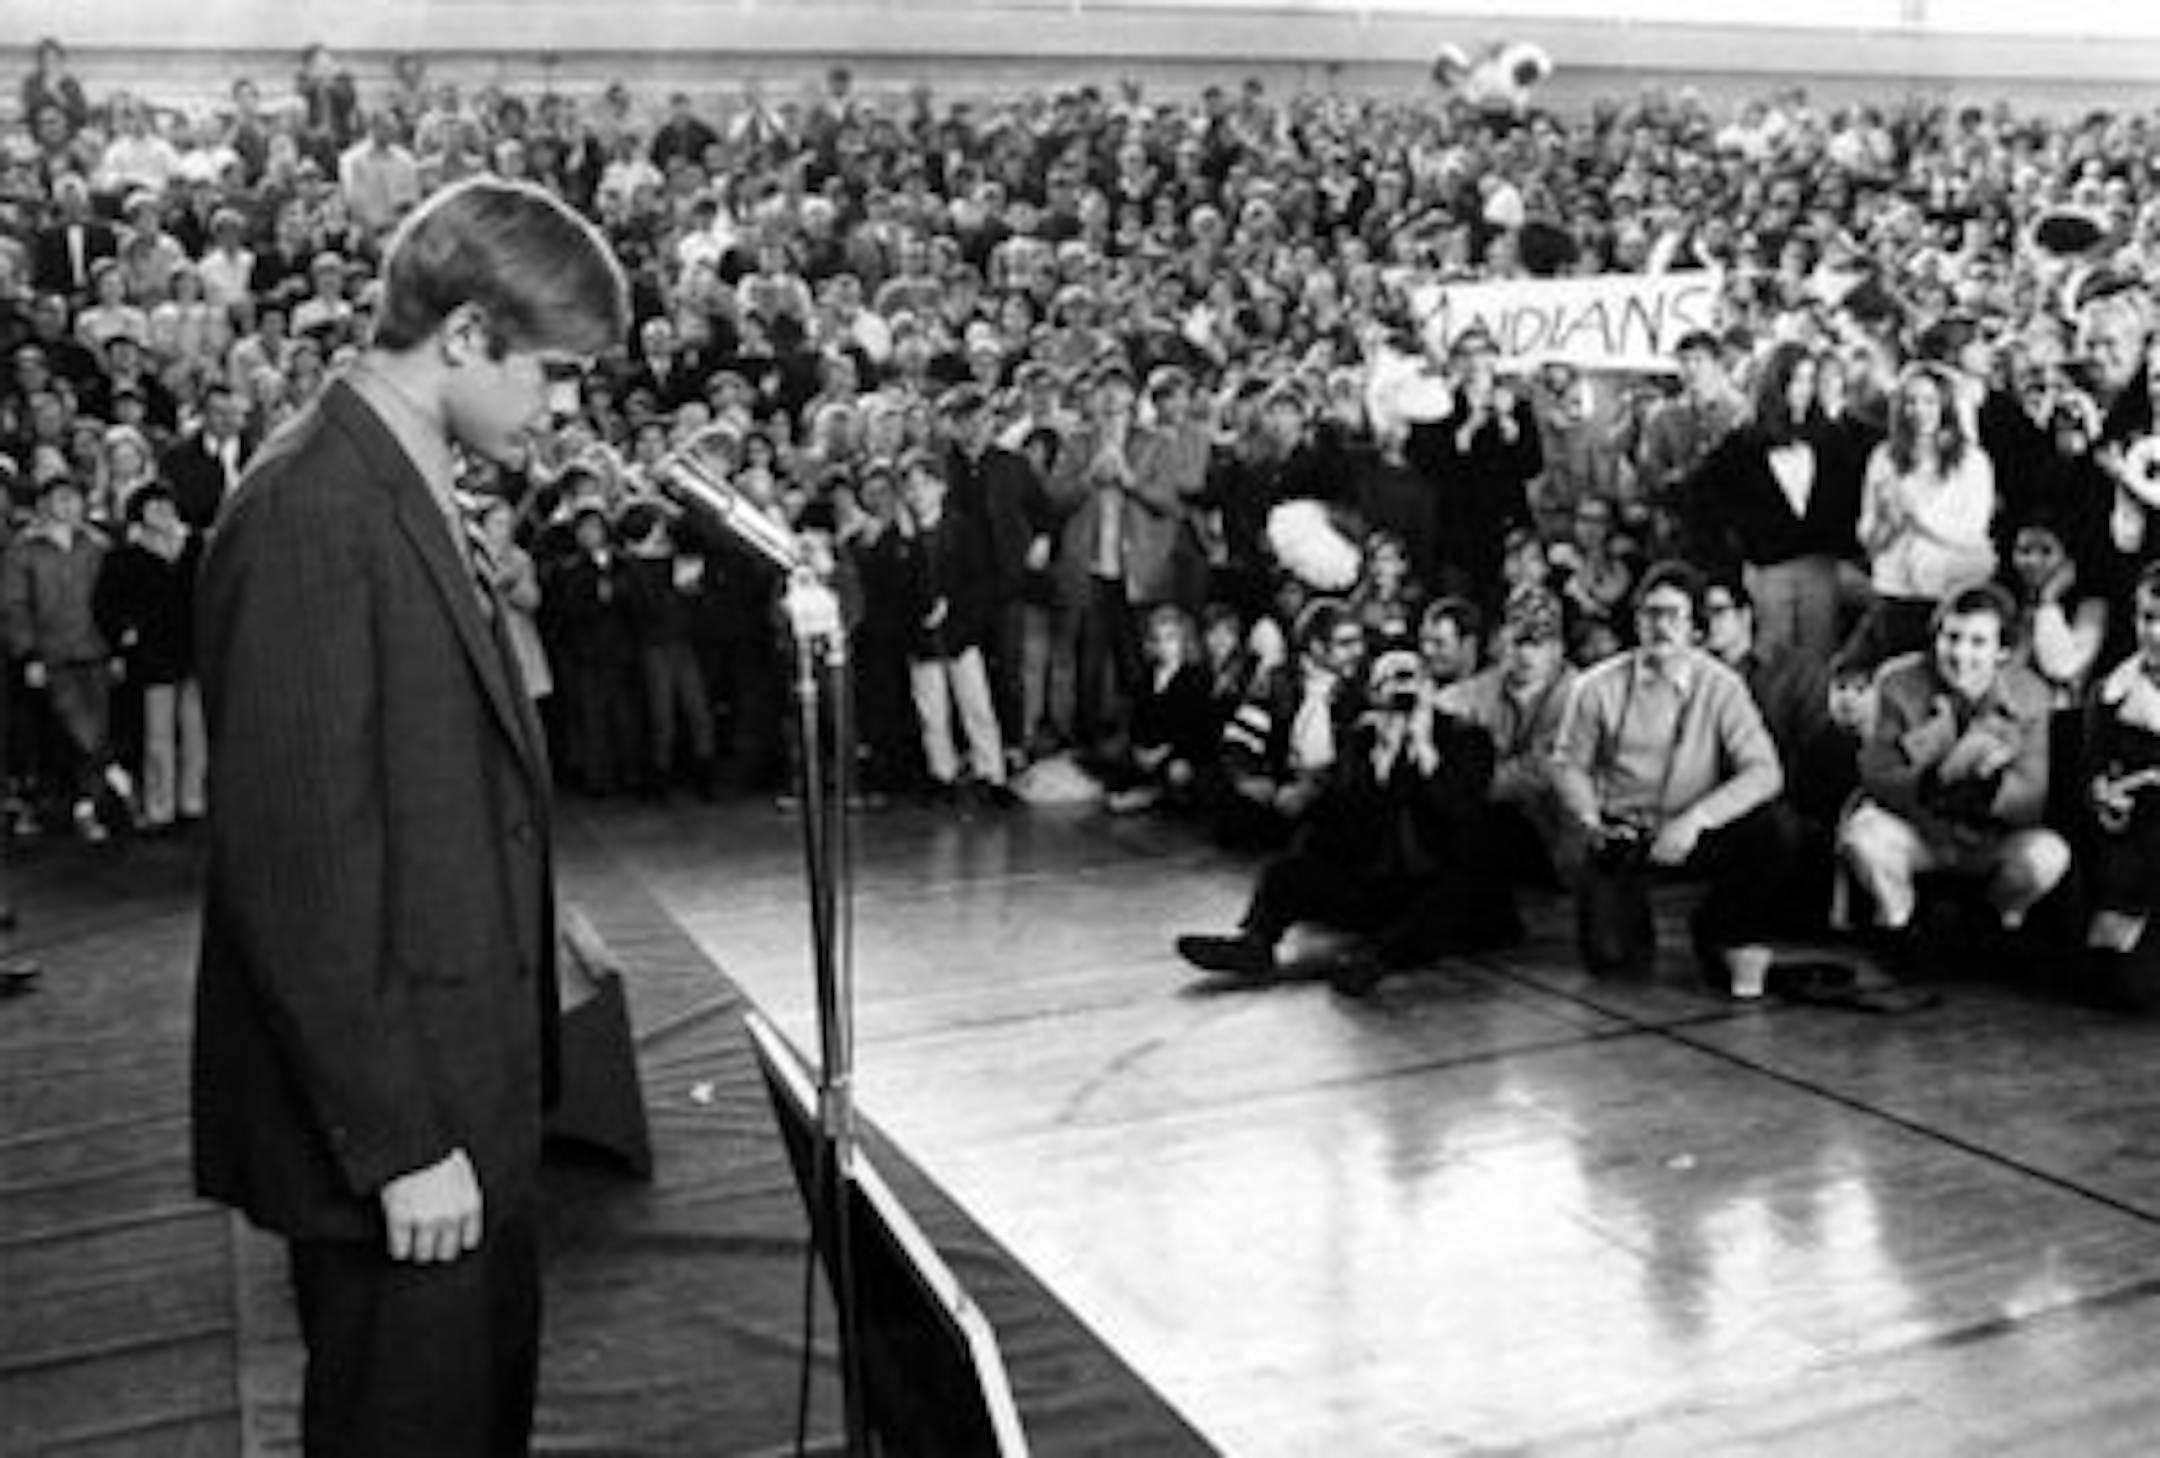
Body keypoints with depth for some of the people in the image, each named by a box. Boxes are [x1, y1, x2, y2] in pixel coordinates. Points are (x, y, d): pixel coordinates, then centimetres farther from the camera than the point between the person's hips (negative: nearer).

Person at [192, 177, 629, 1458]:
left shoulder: (412, 497, 10)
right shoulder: (309, 518, -20)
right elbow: (295, 870, -22)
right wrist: (399, 1142, -19)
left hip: (470, 1098, 9)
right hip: (394, 1118, -9)